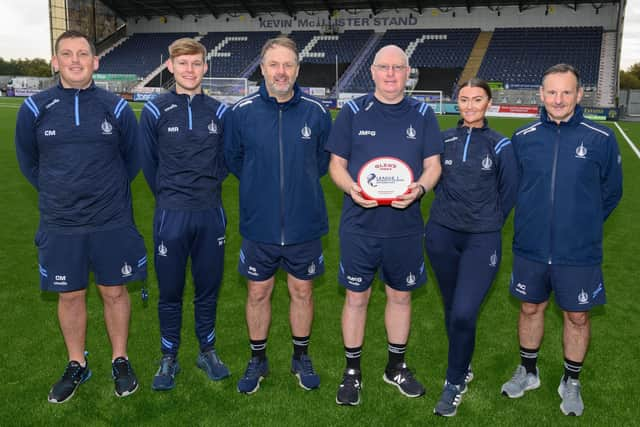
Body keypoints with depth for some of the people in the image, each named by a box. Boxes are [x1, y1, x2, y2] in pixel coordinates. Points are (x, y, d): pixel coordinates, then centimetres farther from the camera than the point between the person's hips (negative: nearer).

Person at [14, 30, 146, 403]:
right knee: (70, 296, 11)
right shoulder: (35, 109, -2)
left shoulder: (117, 108, -3)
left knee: (114, 291, 9)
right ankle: (77, 366, 29)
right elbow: (28, 162, 12)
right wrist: (61, 193, 11)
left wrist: (107, 191, 11)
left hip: (112, 222, -1)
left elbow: (133, 159, 10)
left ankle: (120, 360, 27)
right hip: (60, 225, 1)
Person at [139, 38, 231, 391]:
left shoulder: (219, 112, 3)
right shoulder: (155, 111, -2)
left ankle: (207, 352, 29)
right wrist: (170, 196, 11)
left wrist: (207, 189, 9)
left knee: (208, 287, 11)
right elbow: (148, 163, 6)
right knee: (170, 291, 7)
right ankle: (169, 359, 24)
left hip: (211, 215, 2)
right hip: (170, 216, -1)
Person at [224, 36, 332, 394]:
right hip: (259, 225, 0)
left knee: (302, 291, 13)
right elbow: (233, 158, 10)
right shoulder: (243, 111, -6)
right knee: (258, 293, 12)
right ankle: (258, 360, 32)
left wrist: (301, 181, 7)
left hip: (305, 224, 0)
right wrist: (259, 184, 9)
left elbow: (325, 159, 10)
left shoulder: (317, 112, -6)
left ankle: (302, 357, 34)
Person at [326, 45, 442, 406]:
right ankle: (352, 372, 24)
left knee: (400, 295, 14)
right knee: (357, 296, 6)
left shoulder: (423, 114, 5)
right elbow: (337, 163, 2)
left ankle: (397, 367, 34)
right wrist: (352, 187, -19)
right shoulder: (353, 111, 1)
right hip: (360, 226, -1)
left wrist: (419, 188, -17)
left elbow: (433, 165, 4)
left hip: (406, 226, 2)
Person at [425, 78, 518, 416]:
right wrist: (450, 211, 12)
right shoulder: (443, 140, 4)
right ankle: (463, 368, 35)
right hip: (441, 235, 3)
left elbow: (508, 194, 6)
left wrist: (487, 224, 11)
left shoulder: (500, 146, -2)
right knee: (451, 309, 13)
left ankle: (455, 382, 8)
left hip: (482, 240, -3)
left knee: (463, 313, -13)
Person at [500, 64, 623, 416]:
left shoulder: (601, 139, -8)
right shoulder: (523, 138, -3)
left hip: (579, 253, -2)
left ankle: (571, 382, 34)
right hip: (530, 248, 2)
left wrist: (584, 225, 7)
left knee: (577, 317, 12)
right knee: (531, 308, 17)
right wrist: (534, 220, 11)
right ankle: (527, 372, 38)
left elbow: (611, 192, 4)